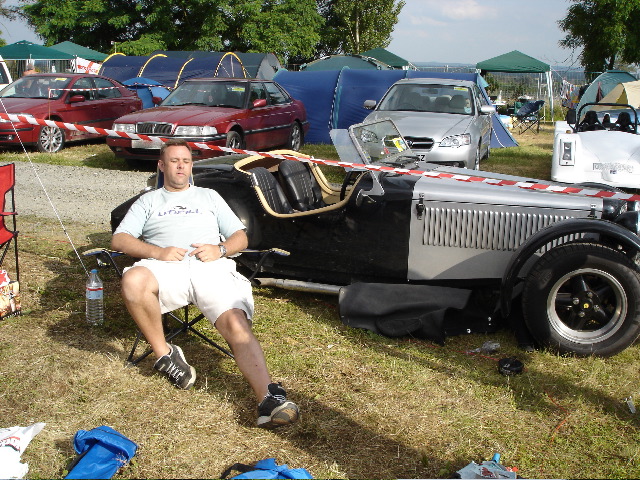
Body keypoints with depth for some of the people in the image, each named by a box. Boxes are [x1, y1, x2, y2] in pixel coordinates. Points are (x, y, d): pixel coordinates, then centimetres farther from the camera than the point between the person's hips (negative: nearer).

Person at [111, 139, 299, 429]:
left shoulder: (209, 196, 32)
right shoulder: (148, 201, 29)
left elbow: (241, 238, 23)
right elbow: (119, 240, 14)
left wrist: (220, 249, -2)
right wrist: (156, 252, -6)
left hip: (212, 268, 0)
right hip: (166, 268, 0)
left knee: (236, 323, -28)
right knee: (133, 280, -36)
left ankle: (269, 400, -43)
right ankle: (164, 354, -15)